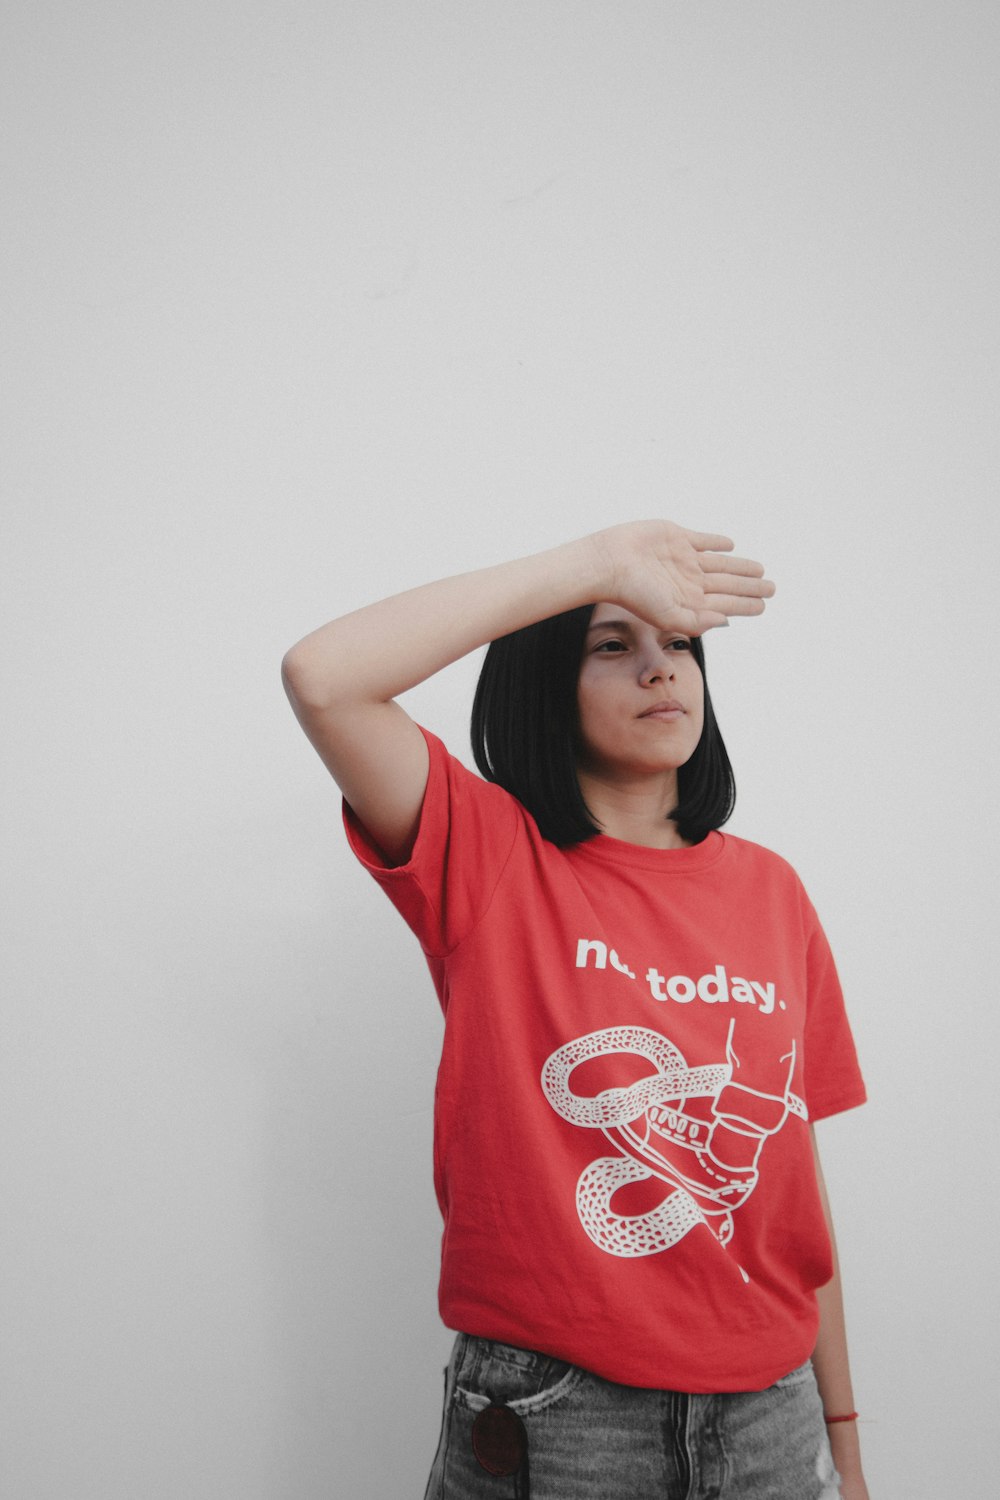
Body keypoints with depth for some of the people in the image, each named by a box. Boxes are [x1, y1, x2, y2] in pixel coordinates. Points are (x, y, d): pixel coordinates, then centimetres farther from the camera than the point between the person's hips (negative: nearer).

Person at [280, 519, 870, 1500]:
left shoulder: (771, 890, 3)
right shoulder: (489, 854, -7)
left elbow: (797, 1169, 6)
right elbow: (321, 676, -24)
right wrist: (593, 562, -19)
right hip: (548, 1412, -3)